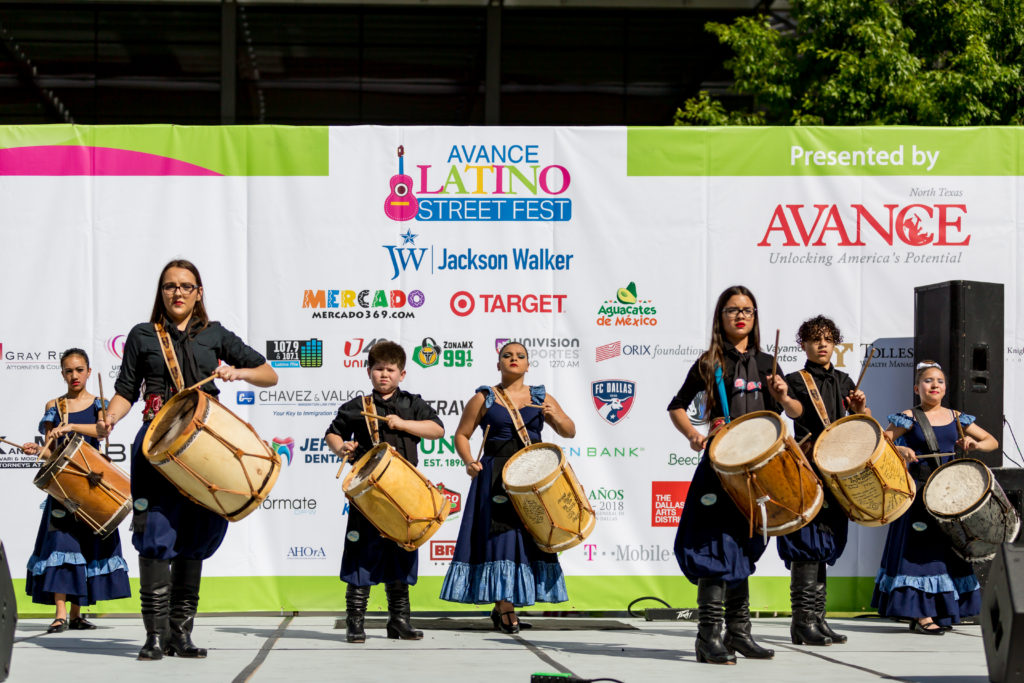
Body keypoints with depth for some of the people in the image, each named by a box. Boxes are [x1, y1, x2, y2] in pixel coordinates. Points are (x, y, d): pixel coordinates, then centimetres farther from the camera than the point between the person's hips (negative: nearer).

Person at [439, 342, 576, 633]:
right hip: (496, 476, -3)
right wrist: (469, 462, -11)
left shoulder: (541, 397, 10)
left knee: (529, 534, 1)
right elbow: (461, 435, 6)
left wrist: (556, 418, -12)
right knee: (500, 534, -10)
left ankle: (503, 607, 10)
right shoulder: (484, 399, 4)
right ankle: (504, 605, -5)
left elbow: (570, 432, 9)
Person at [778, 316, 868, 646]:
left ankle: (817, 618, 14)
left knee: (824, 544, 10)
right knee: (808, 543, -12)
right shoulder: (797, 380, 0)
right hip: (807, 469, -6)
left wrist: (860, 408, -12)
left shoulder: (843, 381, 17)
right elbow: (795, 410, -21)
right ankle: (803, 621, -11)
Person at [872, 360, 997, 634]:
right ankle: (920, 614, -9)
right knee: (919, 548, -8)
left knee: (946, 548, 7)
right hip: (918, 492, -5)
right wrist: (899, 449, -28)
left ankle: (938, 611, 15)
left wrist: (975, 444, -9)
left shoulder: (956, 418, 9)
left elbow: (993, 441, 12)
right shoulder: (909, 418, -3)